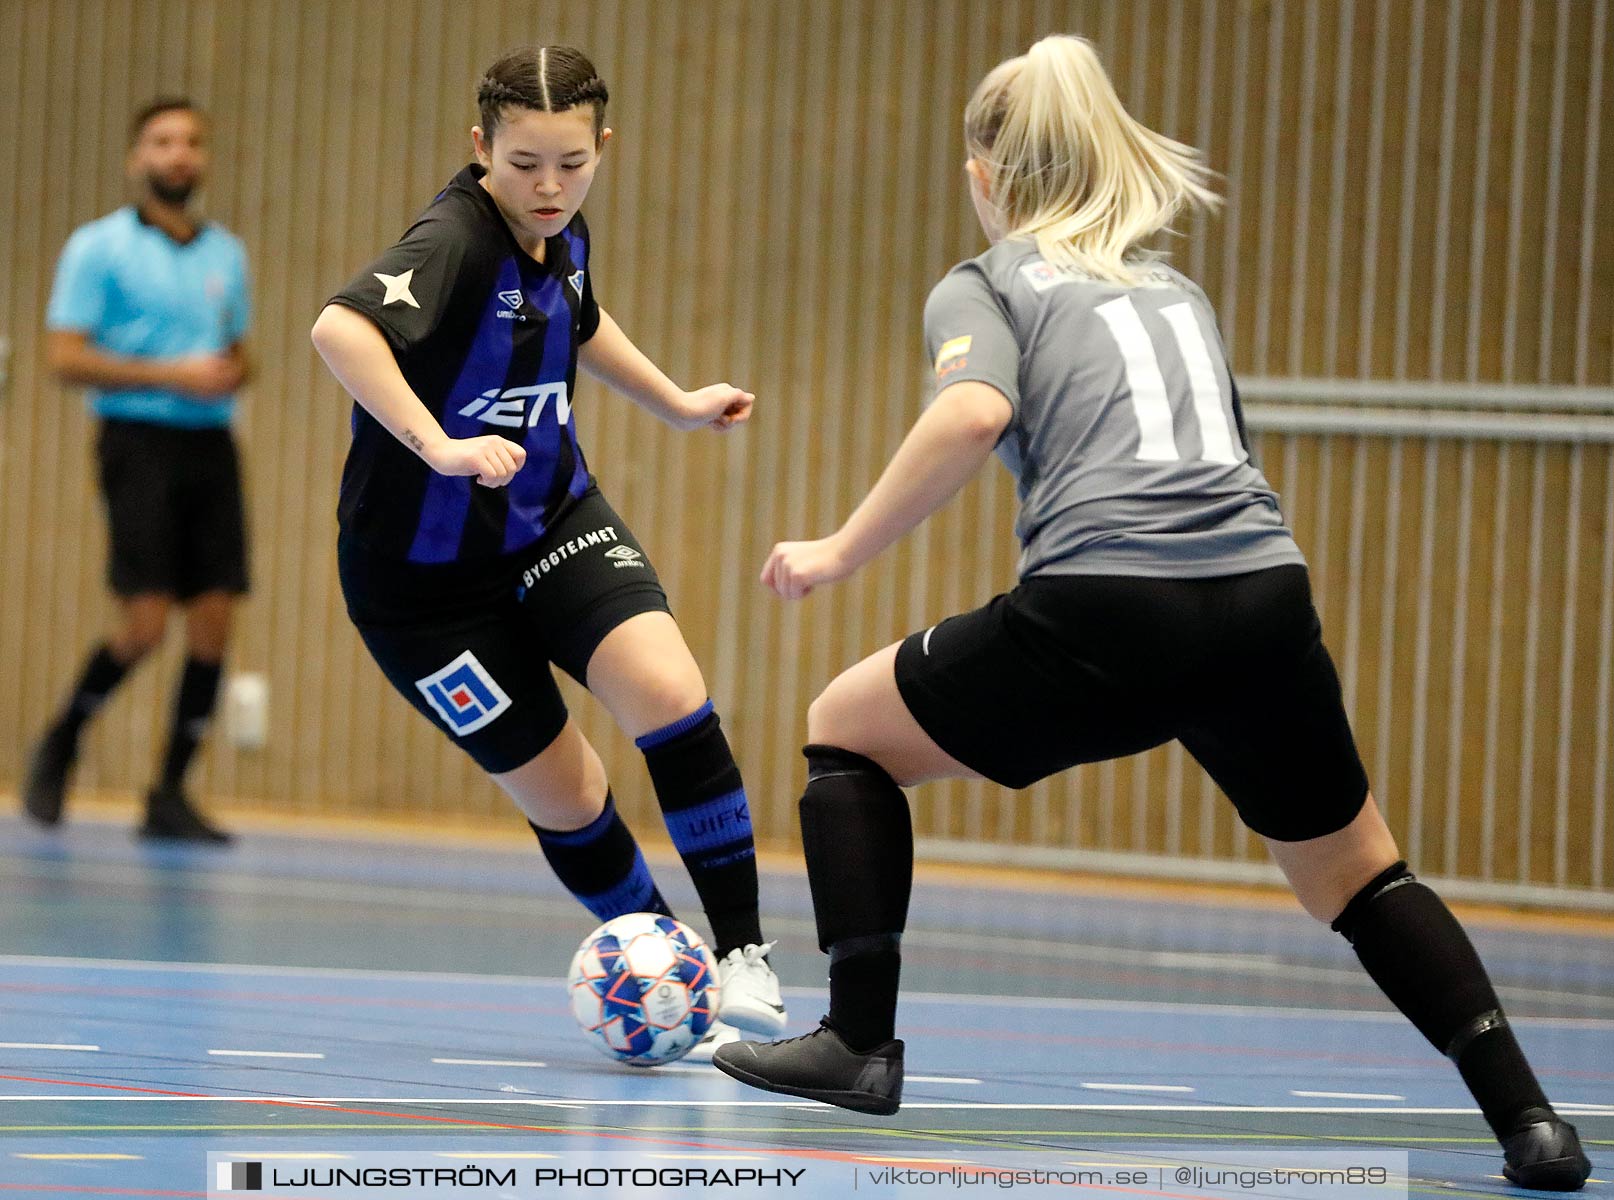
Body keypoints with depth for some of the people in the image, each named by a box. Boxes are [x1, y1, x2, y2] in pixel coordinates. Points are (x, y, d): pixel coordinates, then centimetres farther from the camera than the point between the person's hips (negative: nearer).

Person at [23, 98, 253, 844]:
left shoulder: (226, 254, 15)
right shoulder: (99, 248, -2)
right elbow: (65, 357, -8)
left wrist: (230, 376, 0)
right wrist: (170, 375, -16)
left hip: (211, 443, 5)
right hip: (139, 439, -5)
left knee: (214, 620, -3)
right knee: (146, 621, -13)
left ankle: (170, 795, 5)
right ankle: (58, 748, 11)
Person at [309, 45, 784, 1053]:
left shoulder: (562, 239, -1)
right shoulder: (456, 241, -25)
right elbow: (340, 327, -45)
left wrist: (677, 402, 29)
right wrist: (438, 447, -51)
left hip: (556, 519, 5)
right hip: (428, 571, -5)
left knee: (670, 694, -19)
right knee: (563, 795, 0)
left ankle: (743, 956, -12)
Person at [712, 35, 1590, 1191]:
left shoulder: (984, 285, 12)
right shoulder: (1178, 289, 29)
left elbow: (976, 411, -9)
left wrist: (840, 553, -2)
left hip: (1103, 612, -4)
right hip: (1264, 595, 5)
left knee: (845, 729, 20)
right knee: (1359, 876, 23)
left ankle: (860, 1041, 13)